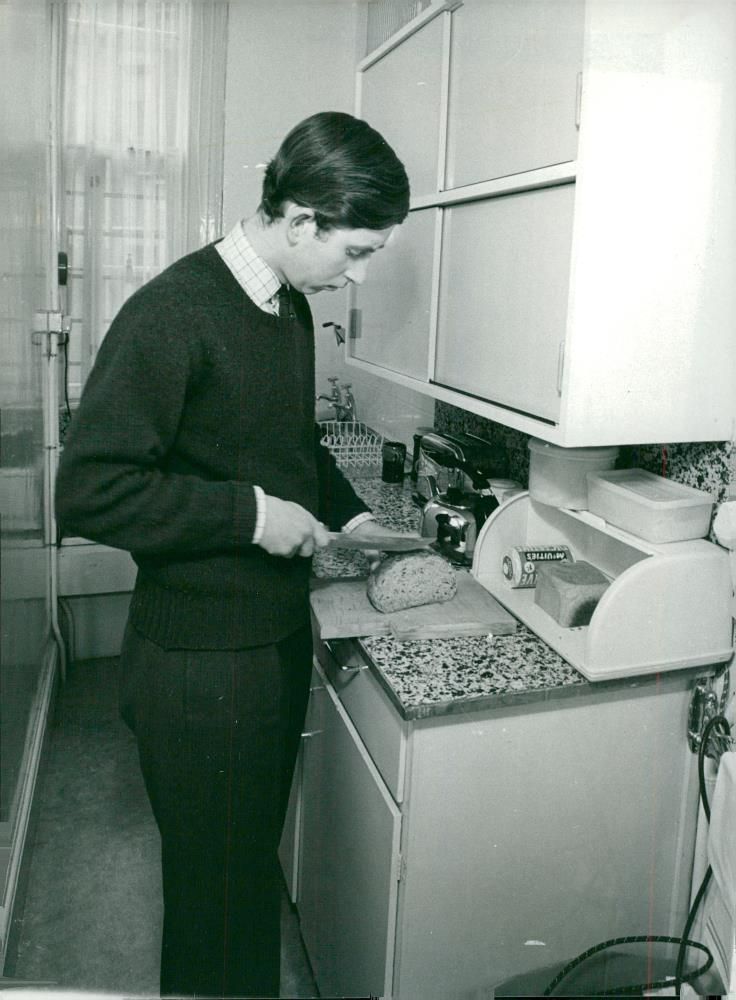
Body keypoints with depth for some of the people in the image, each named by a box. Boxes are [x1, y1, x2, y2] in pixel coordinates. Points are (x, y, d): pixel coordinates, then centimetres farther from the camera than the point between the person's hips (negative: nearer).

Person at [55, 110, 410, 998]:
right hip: (200, 663, -8)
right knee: (219, 885, 9)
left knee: (257, 855, 24)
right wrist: (248, 514, -23)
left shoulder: (291, 307, 7)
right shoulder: (171, 314, -21)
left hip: (279, 635, 8)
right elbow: (88, 490, -23)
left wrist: (346, 513, 9)